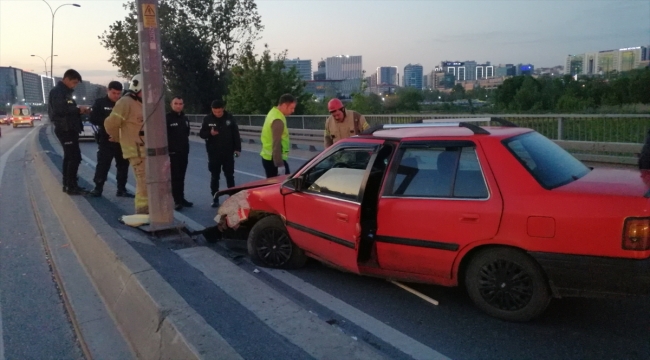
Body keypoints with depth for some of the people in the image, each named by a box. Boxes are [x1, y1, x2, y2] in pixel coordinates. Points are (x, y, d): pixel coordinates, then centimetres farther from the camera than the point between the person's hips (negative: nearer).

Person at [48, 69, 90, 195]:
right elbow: (60, 110, -23)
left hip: (69, 129, 10)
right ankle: (71, 186, -7)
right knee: (75, 157, -11)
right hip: (65, 129, -10)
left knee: (69, 157, 13)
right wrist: (78, 109, -16)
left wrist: (79, 111, 4)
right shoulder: (57, 91, -12)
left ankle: (68, 185, 19)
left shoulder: (65, 92, 19)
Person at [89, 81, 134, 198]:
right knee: (103, 164, -2)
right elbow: (93, 119, -7)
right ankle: (98, 188, 8)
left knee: (123, 165, 8)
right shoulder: (100, 103, 1)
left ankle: (121, 189, 17)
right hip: (106, 140, -3)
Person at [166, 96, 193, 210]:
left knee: (181, 177, 11)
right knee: (175, 177, -5)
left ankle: (181, 198, 18)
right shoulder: (167, 118, -8)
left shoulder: (185, 118, 14)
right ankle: (177, 201, -2)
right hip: (172, 152, -6)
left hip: (183, 152, 6)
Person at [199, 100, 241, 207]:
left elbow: (235, 133, 2)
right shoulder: (207, 119, -6)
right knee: (214, 177, 7)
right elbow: (201, 133, -1)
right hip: (213, 153, 0)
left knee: (230, 176, 10)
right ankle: (215, 199, 15)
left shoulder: (229, 117, -4)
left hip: (228, 152, 0)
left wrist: (237, 148, 0)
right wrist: (210, 133, -22)